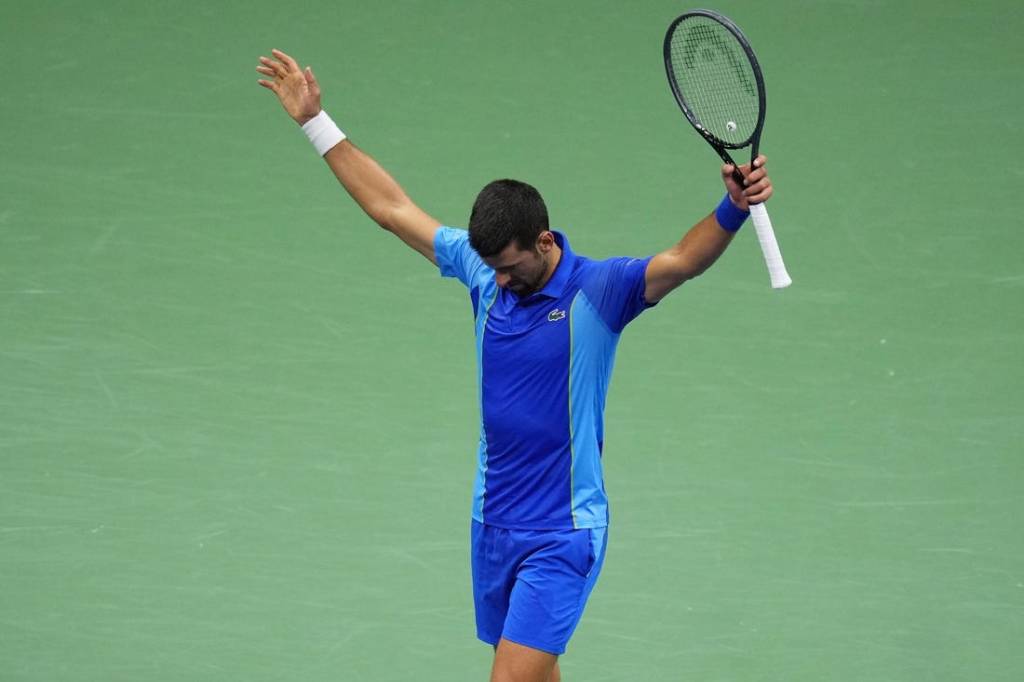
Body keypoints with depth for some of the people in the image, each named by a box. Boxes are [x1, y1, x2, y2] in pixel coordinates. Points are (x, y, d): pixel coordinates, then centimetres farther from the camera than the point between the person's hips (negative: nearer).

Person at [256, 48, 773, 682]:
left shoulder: (597, 291, -14)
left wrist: (733, 209, -51)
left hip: (562, 536, -7)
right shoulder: (485, 267, 2)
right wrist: (316, 121, 12)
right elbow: (392, 207, 11)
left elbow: (683, 261, -31)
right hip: (494, 526, 7)